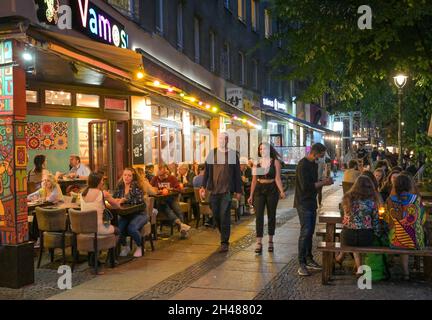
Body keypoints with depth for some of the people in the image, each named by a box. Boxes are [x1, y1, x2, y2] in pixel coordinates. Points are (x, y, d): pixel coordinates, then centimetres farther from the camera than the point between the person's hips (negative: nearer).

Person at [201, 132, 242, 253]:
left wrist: (238, 191, 3)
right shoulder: (212, 154, 7)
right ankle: (224, 236, 32)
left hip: (227, 190, -3)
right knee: (216, 215, 10)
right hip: (214, 189, 3)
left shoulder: (233, 154, 3)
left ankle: (224, 243, -2)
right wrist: (204, 187, -2)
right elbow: (207, 172, 7)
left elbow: (237, 174, 5)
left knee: (224, 216, -8)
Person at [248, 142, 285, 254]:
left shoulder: (275, 162, 0)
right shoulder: (257, 162, 5)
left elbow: (277, 178, -5)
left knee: (271, 216, 8)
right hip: (259, 190, 1)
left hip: (272, 190, -1)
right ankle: (259, 243, -6)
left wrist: (281, 191, -18)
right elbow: (254, 180, 8)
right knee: (259, 216, -6)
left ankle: (270, 241, 20)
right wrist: (251, 195, 7)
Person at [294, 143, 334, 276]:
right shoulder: (303, 165, -16)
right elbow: (305, 186, -22)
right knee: (305, 232, -12)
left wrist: (324, 182, 3)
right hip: (303, 203, -9)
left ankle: (308, 259, 23)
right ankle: (301, 264, -8)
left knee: (310, 232, 13)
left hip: (312, 203, 9)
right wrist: (323, 182, -15)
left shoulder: (314, 164, 14)